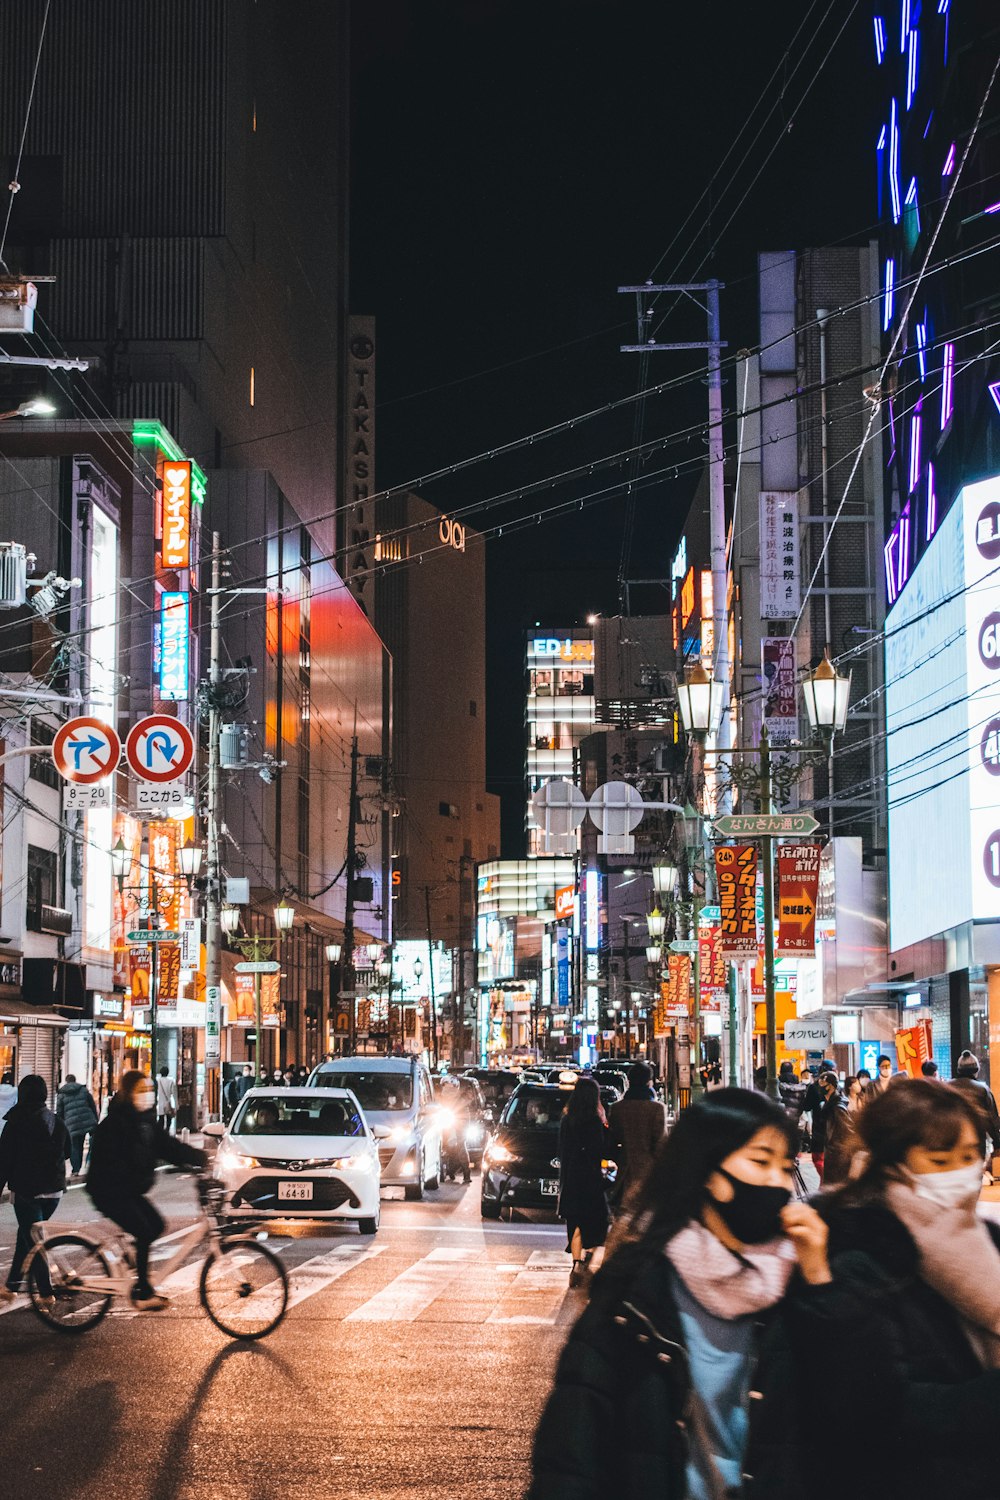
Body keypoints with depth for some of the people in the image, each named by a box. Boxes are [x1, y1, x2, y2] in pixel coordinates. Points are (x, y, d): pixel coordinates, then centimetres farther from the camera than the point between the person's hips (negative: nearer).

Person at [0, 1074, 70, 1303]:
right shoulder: (57, 1122, 4)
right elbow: (66, 1152, 17)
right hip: (54, 1190, 6)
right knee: (25, 1236, 18)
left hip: (26, 1191, -6)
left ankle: (46, 1293, -5)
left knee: (32, 1241, 0)